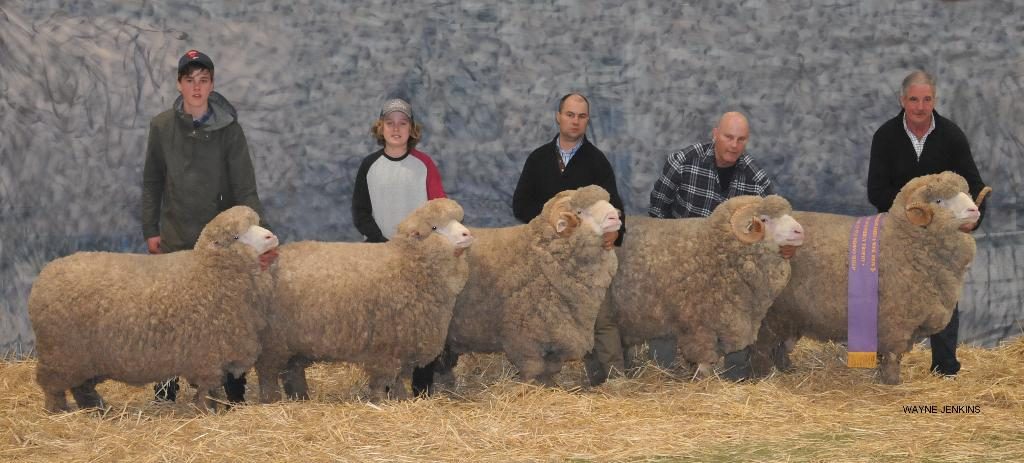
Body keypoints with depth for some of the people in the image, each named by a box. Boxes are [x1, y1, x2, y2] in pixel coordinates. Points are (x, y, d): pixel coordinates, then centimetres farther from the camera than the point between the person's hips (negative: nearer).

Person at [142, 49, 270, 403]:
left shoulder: (229, 129, -7)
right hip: (175, 241, 1)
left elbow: (245, 189, -12)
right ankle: (166, 392, 18)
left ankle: (234, 394, 10)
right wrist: (151, 230, 4)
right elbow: (152, 183, 7)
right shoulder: (162, 126, -1)